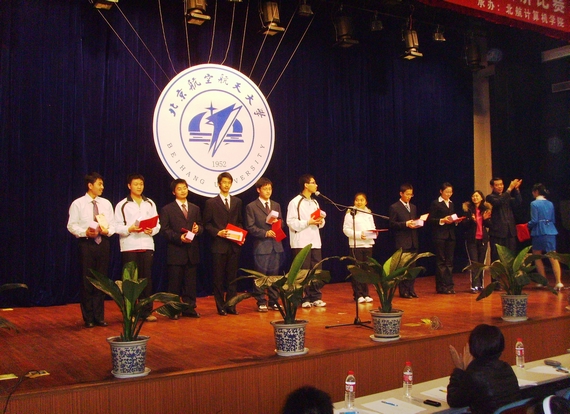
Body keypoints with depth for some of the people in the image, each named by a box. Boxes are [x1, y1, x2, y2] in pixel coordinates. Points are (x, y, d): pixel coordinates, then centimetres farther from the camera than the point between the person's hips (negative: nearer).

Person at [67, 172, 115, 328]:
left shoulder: (106, 203, 9)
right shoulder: (78, 204, -2)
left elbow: (112, 224, 9)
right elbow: (71, 225, -4)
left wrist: (108, 231, -12)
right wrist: (85, 232, -20)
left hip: (103, 243, 4)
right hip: (86, 243, -3)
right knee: (87, 281, 1)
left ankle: (99, 317, 16)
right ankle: (88, 318, 12)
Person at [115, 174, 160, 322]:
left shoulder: (150, 204, 12)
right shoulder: (122, 205, 3)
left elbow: (157, 224, 8)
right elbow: (117, 227, -3)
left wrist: (152, 230, -12)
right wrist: (129, 229, -20)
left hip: (147, 245, 2)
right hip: (129, 246, -2)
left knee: (147, 278, 4)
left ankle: (148, 311, 11)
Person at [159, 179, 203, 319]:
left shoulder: (195, 208, 17)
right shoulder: (167, 209, 3)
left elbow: (201, 226, 16)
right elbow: (165, 230, -4)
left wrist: (197, 229, -8)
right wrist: (179, 237, -17)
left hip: (192, 252, 4)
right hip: (175, 252, -4)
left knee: (190, 282, 7)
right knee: (175, 282, 0)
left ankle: (189, 308, 14)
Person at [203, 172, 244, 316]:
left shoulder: (237, 202, 13)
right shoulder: (211, 202, 3)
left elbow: (240, 222, 16)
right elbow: (207, 224, 1)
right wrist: (218, 232, -14)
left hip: (234, 245, 3)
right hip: (219, 245, -3)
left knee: (232, 277, 6)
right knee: (218, 278, 2)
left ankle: (231, 306, 13)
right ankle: (221, 307, 10)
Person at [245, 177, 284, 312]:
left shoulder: (276, 205, 16)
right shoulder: (251, 207, 0)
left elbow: (281, 223, 17)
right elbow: (250, 227, -6)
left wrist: (277, 222, -5)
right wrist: (265, 233, -16)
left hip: (276, 245, 4)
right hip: (261, 245, -4)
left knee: (274, 275, 8)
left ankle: (274, 301, 16)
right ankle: (261, 302, 8)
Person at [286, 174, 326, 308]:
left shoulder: (315, 202, 17)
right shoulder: (295, 202, -5)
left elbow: (320, 223, 21)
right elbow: (291, 222, -12)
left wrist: (321, 220, -1)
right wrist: (308, 222, -17)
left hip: (315, 242, 6)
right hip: (301, 243, -6)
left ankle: (316, 297, 13)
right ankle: (304, 298, 5)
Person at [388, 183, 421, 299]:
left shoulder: (413, 207, 17)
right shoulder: (394, 207, -3)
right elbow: (391, 224, -8)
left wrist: (417, 224, 0)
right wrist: (405, 224, -17)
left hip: (413, 241, 6)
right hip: (402, 242, -6)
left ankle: (411, 289, 14)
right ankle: (403, 291, 4)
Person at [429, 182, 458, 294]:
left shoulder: (451, 204, 16)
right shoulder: (435, 203, -3)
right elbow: (430, 219, -7)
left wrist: (455, 220, -1)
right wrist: (442, 220, -19)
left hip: (450, 235, 6)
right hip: (439, 235, -6)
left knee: (449, 261, 6)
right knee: (441, 261, -3)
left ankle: (449, 285, 11)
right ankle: (441, 286, 1)